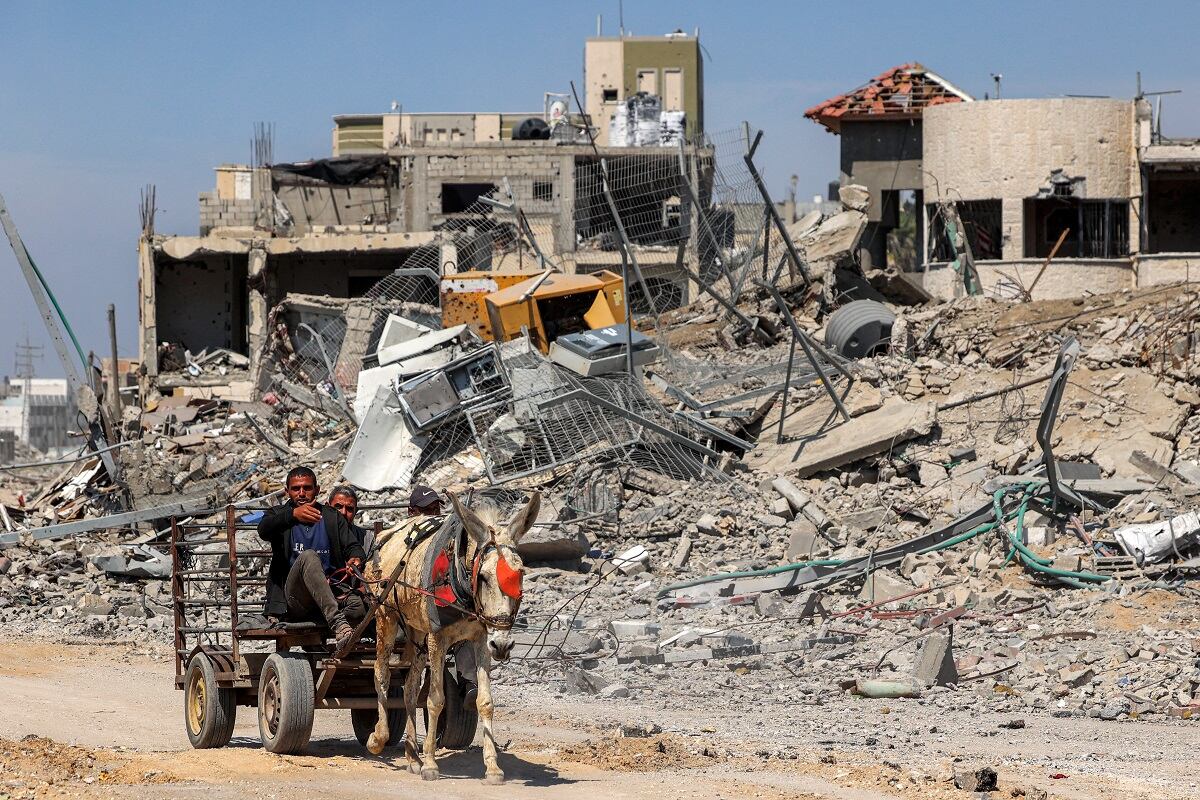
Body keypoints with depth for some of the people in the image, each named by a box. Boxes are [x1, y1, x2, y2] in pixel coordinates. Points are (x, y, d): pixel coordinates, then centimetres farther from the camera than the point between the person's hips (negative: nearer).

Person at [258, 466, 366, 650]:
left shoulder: (333, 518, 19)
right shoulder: (280, 514, 12)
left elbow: (352, 545, 8)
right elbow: (264, 530, -11)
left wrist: (356, 558, -19)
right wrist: (293, 514, -32)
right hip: (294, 597, -2)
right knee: (308, 556, -36)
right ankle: (338, 624, -51)